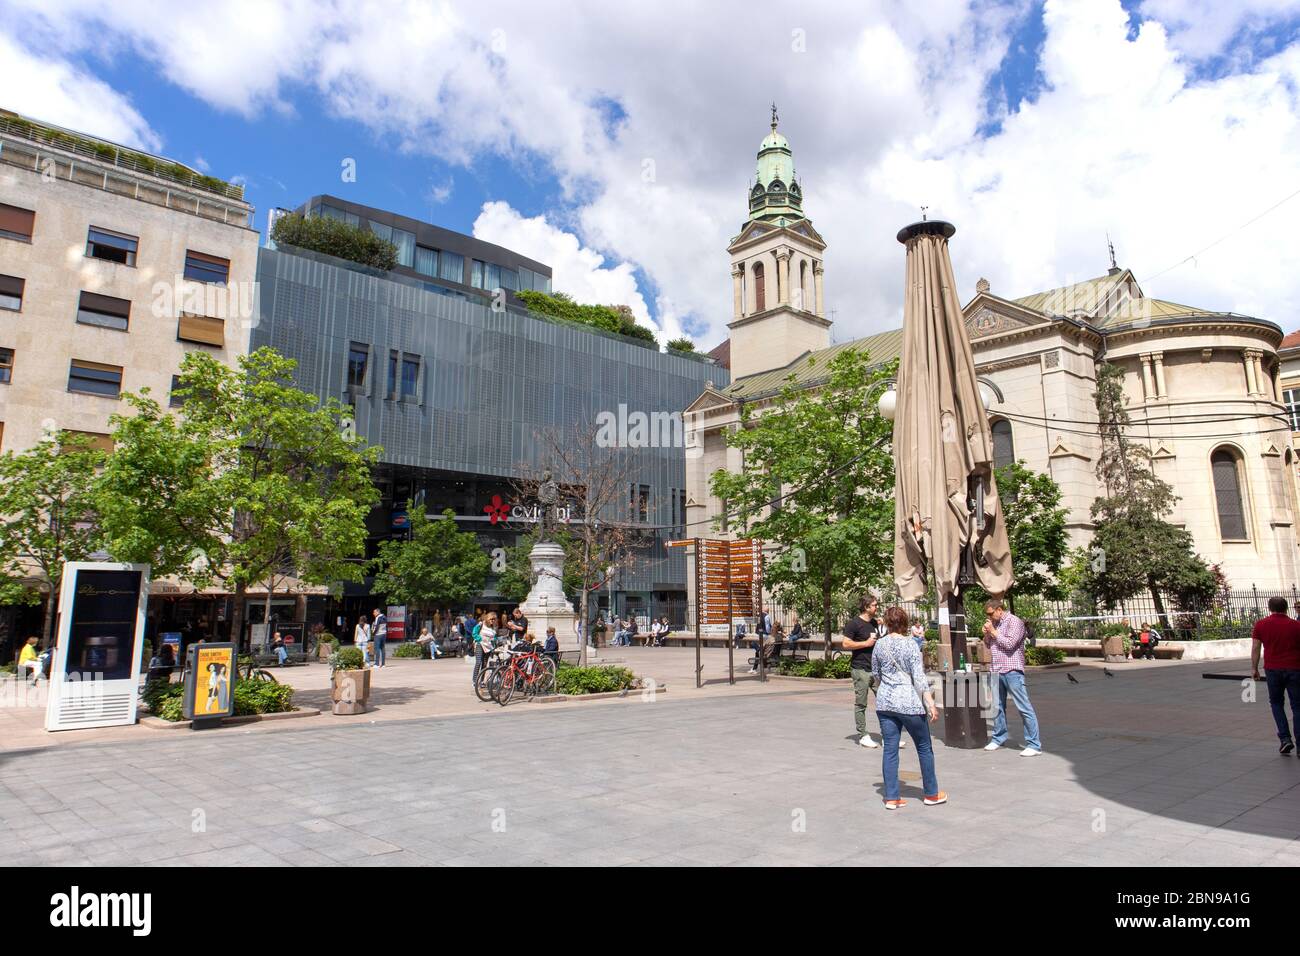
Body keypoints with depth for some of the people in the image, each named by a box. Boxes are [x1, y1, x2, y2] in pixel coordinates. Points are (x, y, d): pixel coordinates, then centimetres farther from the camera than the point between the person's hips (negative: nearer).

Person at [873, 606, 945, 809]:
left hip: (884, 703, 4)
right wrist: (930, 704, -11)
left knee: (890, 749, 7)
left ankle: (891, 797, 9)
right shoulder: (910, 644, -9)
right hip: (909, 703, -4)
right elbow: (919, 677, -13)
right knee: (924, 747, 13)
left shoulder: (879, 644, 3)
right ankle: (931, 794, 24)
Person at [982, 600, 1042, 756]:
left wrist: (993, 632, -10)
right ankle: (999, 738, 26)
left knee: (1024, 707, -6)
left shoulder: (1014, 622, -8)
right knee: (998, 706, 14)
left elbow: (1009, 644, -18)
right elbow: (988, 645, 21)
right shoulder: (994, 623, 15)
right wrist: (986, 633, 3)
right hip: (996, 671, 8)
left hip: (1011, 671, -8)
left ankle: (1034, 744, -4)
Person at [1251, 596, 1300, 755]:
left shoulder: (1261, 624, 0)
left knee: (1276, 703, 16)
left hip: (1273, 669, 0)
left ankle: (1285, 738, 4)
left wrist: (1254, 668, 8)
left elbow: (1255, 648, -1)